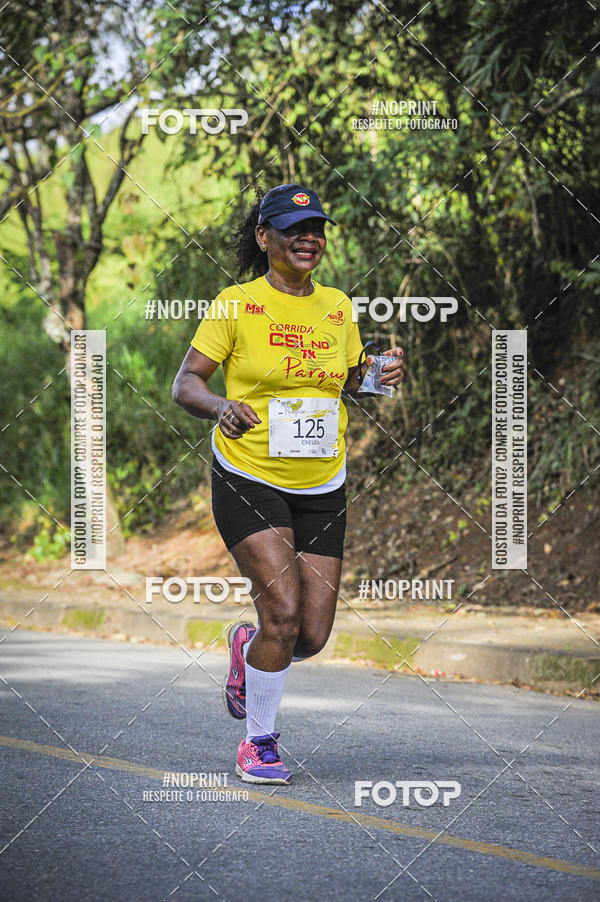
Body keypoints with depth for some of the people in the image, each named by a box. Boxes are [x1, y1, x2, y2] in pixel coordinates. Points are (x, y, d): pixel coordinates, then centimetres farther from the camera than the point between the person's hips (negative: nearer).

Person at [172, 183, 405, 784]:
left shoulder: (337, 306, 7)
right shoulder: (236, 305, -6)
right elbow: (185, 383, -7)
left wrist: (380, 376, -2)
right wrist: (219, 407, -28)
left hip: (322, 487, 5)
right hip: (248, 480, -4)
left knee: (313, 636, 0)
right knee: (284, 612, -17)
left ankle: (247, 647, 36)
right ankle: (258, 741, 4)